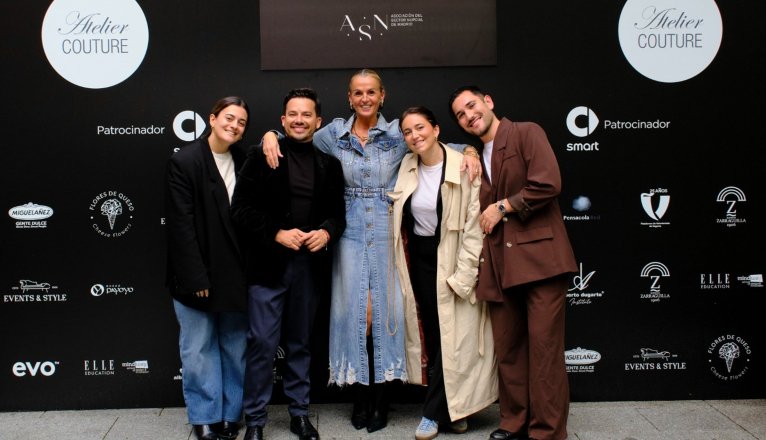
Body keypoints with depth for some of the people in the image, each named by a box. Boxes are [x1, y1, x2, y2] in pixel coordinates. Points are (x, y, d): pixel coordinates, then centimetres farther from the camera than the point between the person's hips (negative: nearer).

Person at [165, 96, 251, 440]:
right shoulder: (184, 162, -9)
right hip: (198, 273, -4)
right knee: (200, 348, 8)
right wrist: (196, 278, -15)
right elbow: (180, 225, -13)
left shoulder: (243, 161, 4)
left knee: (235, 346, 12)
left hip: (235, 272, 4)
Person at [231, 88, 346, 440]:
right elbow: (242, 208, -5)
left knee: (300, 343, 13)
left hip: (310, 265, 3)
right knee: (262, 342, 0)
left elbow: (338, 211, 11)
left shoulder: (329, 164, 9)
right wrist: (277, 234, -15)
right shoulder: (261, 156, -1)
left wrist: (327, 232, -9)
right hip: (268, 264, -3)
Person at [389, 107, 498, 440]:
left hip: (451, 259, -5)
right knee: (431, 334, 10)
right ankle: (451, 408, 24)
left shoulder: (463, 167, -15)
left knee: (451, 335, 0)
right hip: (418, 259, 5)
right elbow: (400, 206, 19)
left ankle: (435, 412, 14)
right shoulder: (407, 166, 1)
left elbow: (474, 225, -16)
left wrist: (462, 275, -18)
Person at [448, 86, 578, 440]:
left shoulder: (527, 133, 0)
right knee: (507, 349, 9)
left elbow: (548, 184, -13)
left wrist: (502, 207, -6)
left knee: (544, 348, -5)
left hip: (539, 255, -6)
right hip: (500, 265, 7)